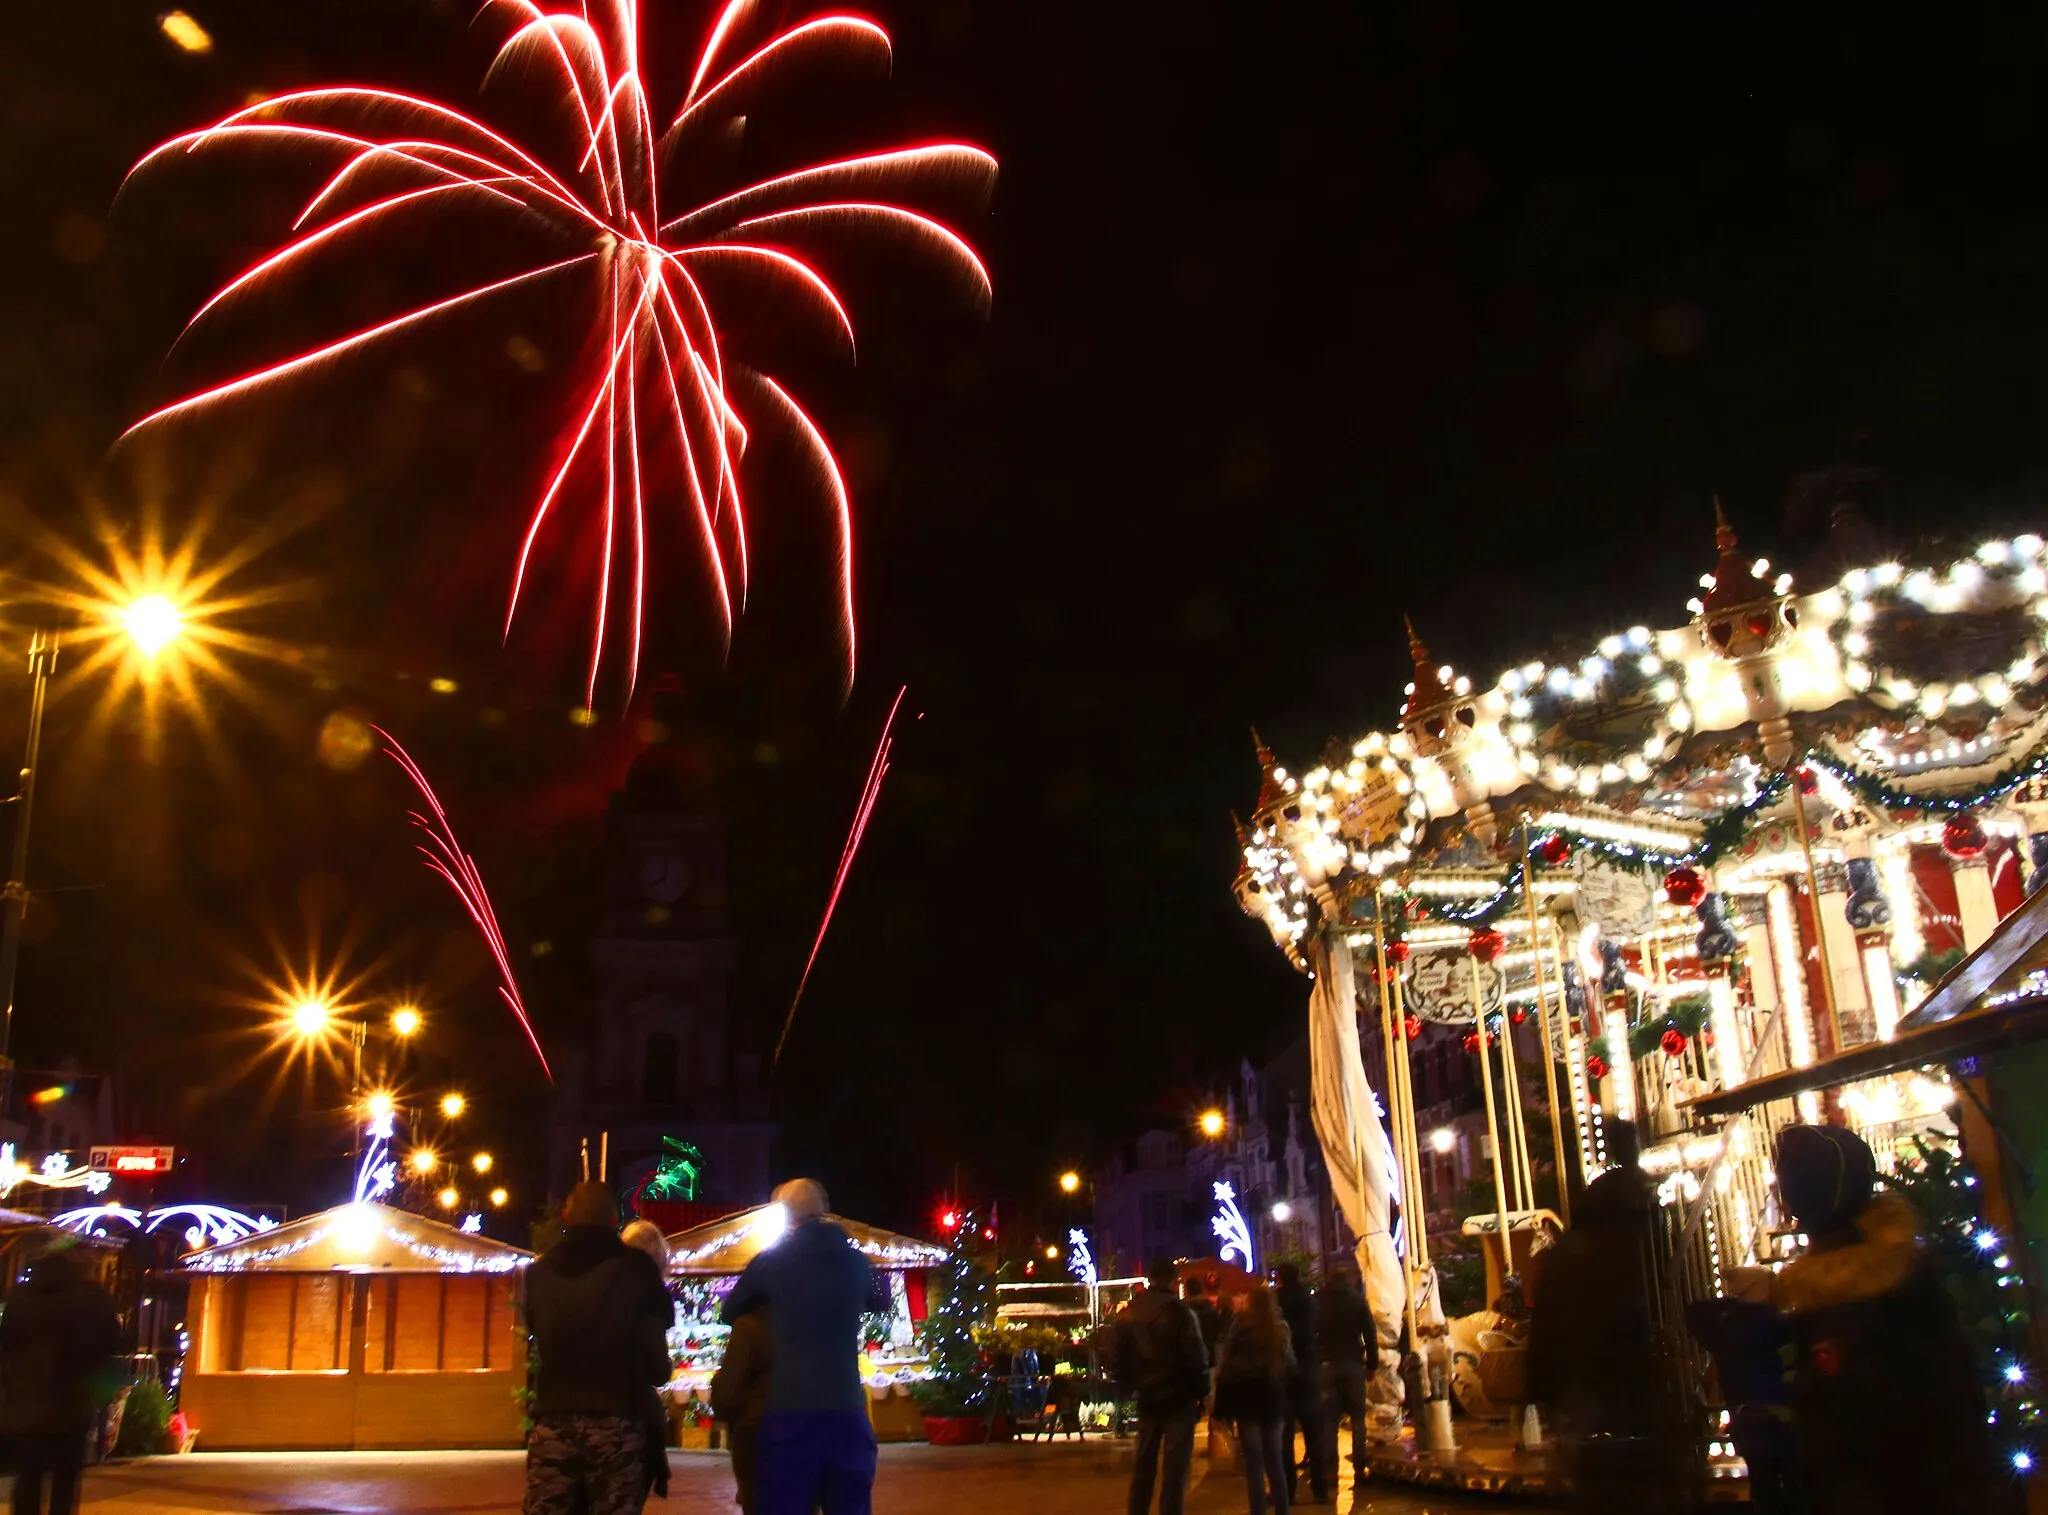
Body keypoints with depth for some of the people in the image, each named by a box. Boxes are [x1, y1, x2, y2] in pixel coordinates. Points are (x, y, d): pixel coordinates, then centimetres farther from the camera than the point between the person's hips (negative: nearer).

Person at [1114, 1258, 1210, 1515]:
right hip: (1178, 1398, -5)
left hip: (1146, 1398, 5)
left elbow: (1120, 1358, 9)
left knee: (1143, 1464, 15)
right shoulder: (1179, 1312, -14)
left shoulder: (1129, 1314, 4)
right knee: (1175, 1466, 0)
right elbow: (1195, 1358, -14)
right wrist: (1201, 1392, -3)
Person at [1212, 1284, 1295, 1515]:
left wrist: (1222, 1405, -7)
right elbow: (1291, 1367, 14)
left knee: (1254, 1464, -1)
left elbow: (1228, 1367, -9)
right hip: (1273, 1402, 4)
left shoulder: (1241, 1327, -8)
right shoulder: (1281, 1329, 6)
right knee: (1275, 1463, 13)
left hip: (1248, 1401, -4)